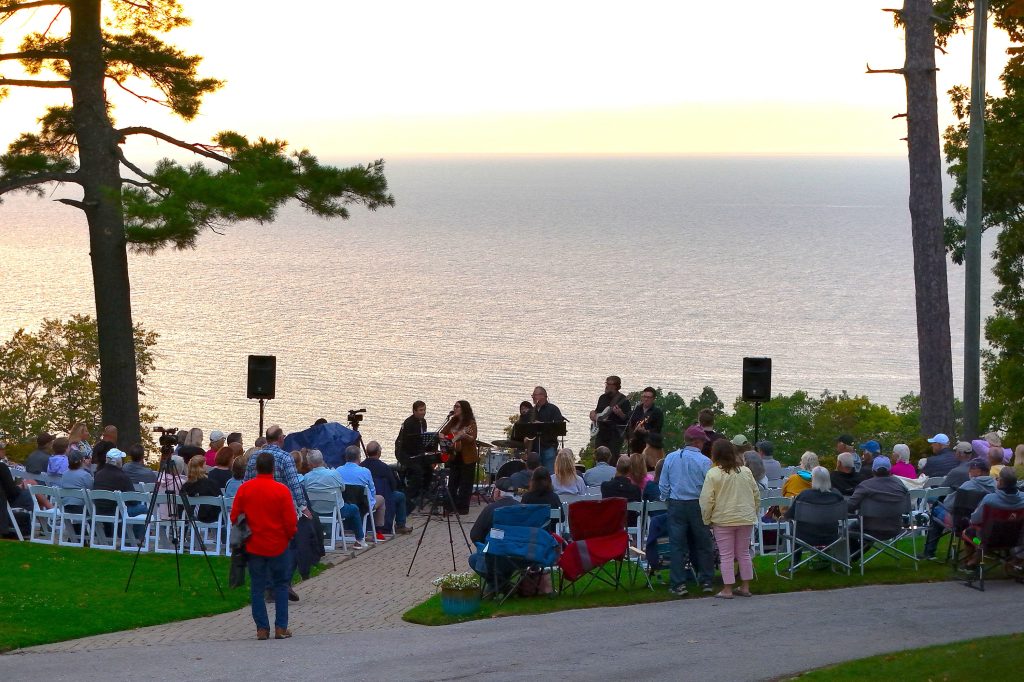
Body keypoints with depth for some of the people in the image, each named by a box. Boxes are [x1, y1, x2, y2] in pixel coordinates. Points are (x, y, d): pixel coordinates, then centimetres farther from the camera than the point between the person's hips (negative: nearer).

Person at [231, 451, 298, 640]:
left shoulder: (244, 489, -5)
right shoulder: (282, 491, -12)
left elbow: (234, 517, 1)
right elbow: (291, 521, -11)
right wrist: (290, 535, 10)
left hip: (253, 545, 2)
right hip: (278, 546, -2)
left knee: (257, 587, 9)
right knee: (281, 585, 10)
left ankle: (262, 628, 6)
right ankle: (280, 627, 5)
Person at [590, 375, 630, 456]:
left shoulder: (623, 400, -7)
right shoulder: (602, 397, 12)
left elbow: (627, 419, -11)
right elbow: (598, 410, 27)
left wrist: (620, 414, -30)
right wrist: (593, 412, 6)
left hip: (616, 433, -6)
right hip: (602, 431, 6)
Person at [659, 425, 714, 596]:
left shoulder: (670, 458, 0)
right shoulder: (704, 461, -11)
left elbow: (663, 485, 4)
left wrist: (666, 500, 18)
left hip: (676, 505, 2)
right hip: (697, 505, -2)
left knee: (677, 545, 4)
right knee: (702, 544, 11)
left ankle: (678, 584, 0)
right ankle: (706, 581, 13)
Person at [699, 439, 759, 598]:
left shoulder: (713, 474, -11)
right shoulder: (746, 472, 3)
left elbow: (706, 500, -12)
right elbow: (756, 495, 10)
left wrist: (706, 520, -1)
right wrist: (753, 513, 20)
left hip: (723, 520, -4)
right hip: (746, 519, 4)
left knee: (726, 555, 1)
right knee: (744, 553, 13)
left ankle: (727, 589, 2)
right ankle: (745, 587, 17)